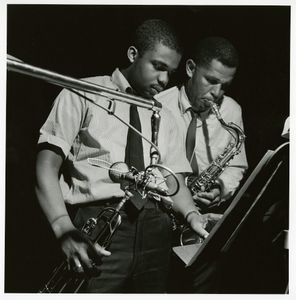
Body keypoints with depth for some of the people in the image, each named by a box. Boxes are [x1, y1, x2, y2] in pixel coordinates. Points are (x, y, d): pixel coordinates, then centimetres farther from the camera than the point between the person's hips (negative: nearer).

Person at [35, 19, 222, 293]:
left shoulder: (164, 117, 19)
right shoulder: (85, 94, 3)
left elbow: (173, 179, 14)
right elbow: (47, 166, -5)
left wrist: (192, 214, -9)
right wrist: (65, 231, -21)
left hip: (154, 230, 5)